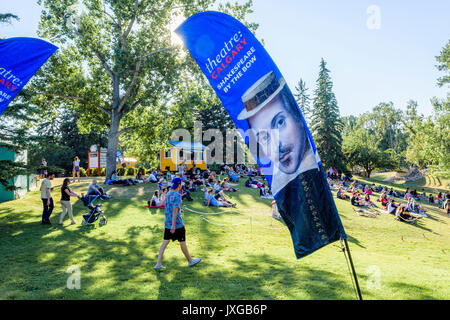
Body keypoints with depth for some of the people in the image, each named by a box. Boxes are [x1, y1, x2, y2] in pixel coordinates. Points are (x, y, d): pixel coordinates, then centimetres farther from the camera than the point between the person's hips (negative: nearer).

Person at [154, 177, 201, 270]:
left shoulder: (168, 194, 8)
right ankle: (190, 261, 23)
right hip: (177, 222, -7)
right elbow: (175, 210, -23)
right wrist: (173, 225, -25)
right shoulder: (177, 195, -17)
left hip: (167, 222, 8)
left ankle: (158, 264, 6)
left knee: (165, 241, 8)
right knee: (182, 242, 6)